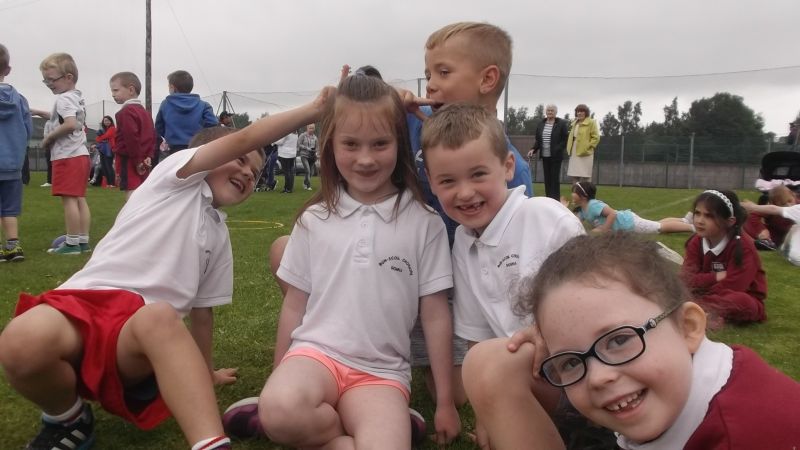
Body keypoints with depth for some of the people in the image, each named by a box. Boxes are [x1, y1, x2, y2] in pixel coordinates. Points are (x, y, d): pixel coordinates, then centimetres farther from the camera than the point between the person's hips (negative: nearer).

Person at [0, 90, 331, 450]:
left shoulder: (218, 235, 25)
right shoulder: (178, 174, 10)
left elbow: (202, 309, 28)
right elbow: (245, 138, -4)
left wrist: (203, 372, 29)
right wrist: (313, 110, -3)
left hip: (136, 339, 3)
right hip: (85, 302, -2)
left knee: (159, 316, -36)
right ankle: (66, 418, -4)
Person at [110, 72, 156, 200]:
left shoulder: (126, 112, -13)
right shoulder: (144, 111, 16)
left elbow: (132, 138, -22)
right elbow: (152, 136, 14)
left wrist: (137, 161, -18)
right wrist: (149, 157, 5)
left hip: (131, 162, -9)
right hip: (143, 164, 9)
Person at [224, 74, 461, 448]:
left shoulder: (423, 222, -1)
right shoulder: (314, 220, 4)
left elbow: (436, 315, 2)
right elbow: (294, 305, 11)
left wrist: (445, 402, 5)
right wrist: (279, 381, 14)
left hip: (381, 371, -2)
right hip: (316, 351, 2)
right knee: (278, 411, -32)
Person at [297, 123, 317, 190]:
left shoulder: (315, 137, 8)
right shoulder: (303, 135, -4)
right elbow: (298, 144, -8)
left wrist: (315, 152, -2)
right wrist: (307, 148, -15)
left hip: (312, 156, 4)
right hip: (304, 155, -4)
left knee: (311, 172, 7)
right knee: (307, 170, -16)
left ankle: (305, 182, 33)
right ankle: (308, 186, -7)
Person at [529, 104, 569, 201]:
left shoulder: (562, 123, -4)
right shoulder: (541, 124, 10)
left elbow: (566, 139, -6)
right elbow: (537, 140, 14)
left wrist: (558, 149, -15)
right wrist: (533, 149, 0)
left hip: (556, 156, -5)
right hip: (544, 156, 5)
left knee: (555, 178, -3)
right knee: (547, 178, 7)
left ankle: (555, 199, 1)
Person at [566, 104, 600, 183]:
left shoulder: (591, 122, -3)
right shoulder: (574, 123, 19)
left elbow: (596, 137, -8)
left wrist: (587, 147, -15)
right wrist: (569, 148, 12)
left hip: (585, 154, -7)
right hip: (574, 154, 7)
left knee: (585, 178, -7)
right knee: (574, 176, 7)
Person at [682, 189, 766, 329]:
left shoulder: (743, 246, -19)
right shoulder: (696, 242, -4)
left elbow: (731, 288, -23)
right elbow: (688, 279, -13)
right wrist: (717, 277, -24)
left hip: (743, 299, -4)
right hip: (714, 295, 5)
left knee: (741, 302, -39)